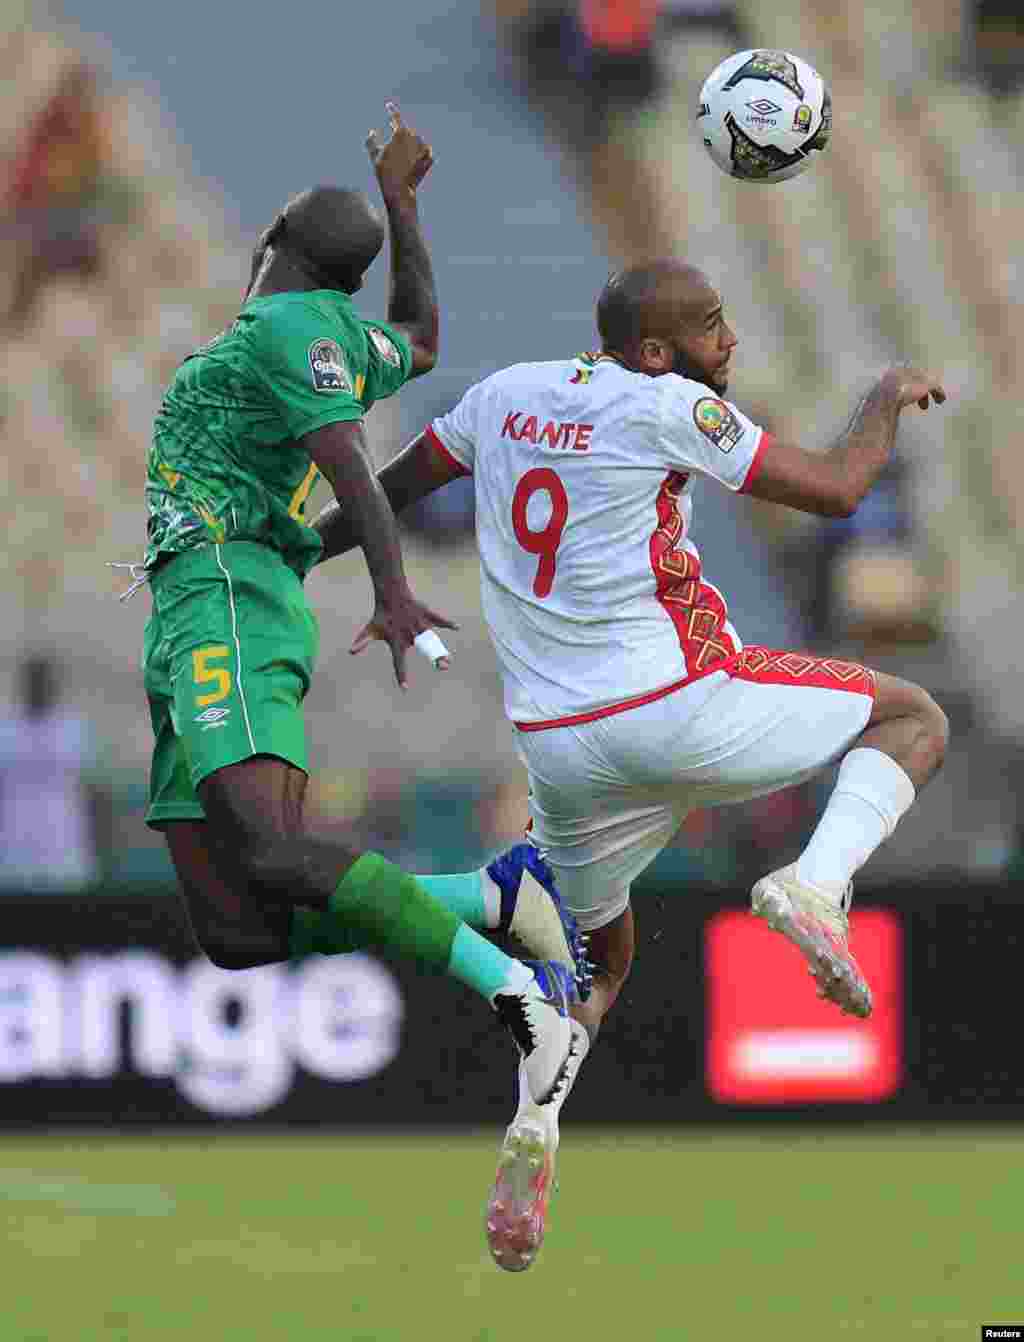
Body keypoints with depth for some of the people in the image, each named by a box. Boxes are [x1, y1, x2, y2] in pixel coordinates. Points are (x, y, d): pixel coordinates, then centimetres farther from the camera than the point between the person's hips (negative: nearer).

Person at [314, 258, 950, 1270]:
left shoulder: (507, 392, 9)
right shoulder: (669, 408, -10)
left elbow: (390, 490, 23)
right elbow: (836, 490, -7)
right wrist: (890, 397, 12)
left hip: (559, 746, 6)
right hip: (675, 710, -6)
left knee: (599, 956, 27)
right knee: (913, 719, 12)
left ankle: (534, 1123, -1)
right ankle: (815, 883, -14)